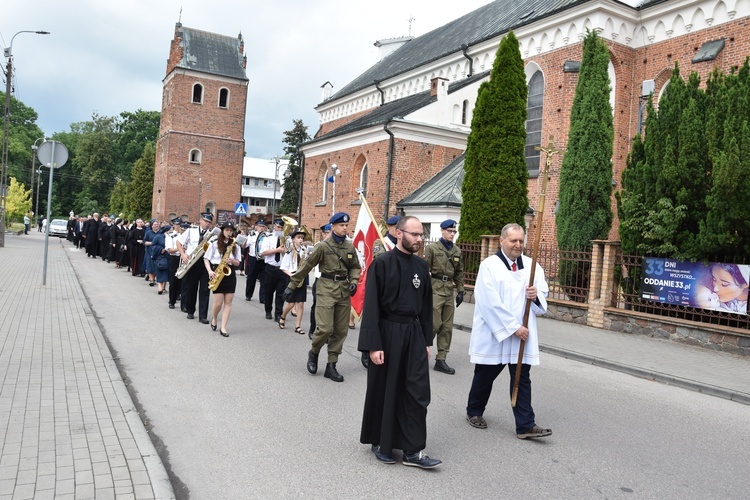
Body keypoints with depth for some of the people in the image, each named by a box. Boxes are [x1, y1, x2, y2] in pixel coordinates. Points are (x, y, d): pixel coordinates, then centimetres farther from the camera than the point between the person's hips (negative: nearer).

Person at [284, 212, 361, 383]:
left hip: (344, 291, 5)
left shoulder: (350, 247, 6)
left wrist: (353, 282, -3)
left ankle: (331, 366, 16)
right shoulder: (323, 246, -6)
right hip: (327, 289, -4)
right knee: (325, 328, -12)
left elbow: (355, 267, 17)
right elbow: (306, 266, -4)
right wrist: (292, 286, -3)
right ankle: (313, 352, 18)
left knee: (341, 330, 5)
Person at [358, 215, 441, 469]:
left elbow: (427, 305, 12)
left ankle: (413, 450, 13)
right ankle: (380, 443, 28)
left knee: (417, 392, 4)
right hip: (387, 333, -5)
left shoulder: (422, 266, 6)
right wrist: (373, 345, -17)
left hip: (414, 334, 5)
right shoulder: (382, 263, -11)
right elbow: (371, 306, -13)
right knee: (383, 392, 9)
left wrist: (427, 341, 11)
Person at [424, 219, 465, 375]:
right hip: (435, 289, -6)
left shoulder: (457, 251, 11)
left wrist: (460, 291, 8)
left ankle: (441, 360, 13)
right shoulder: (432, 248, -5)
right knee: (435, 324, -7)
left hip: (449, 291, 6)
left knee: (447, 327, 6)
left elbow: (459, 273, 15)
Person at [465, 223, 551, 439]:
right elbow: (491, 303, -18)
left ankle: (525, 425, 10)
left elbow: (543, 294, 10)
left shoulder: (531, 265, 4)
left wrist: (536, 296, -14)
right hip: (493, 334, -3)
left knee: (522, 379, 4)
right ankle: (474, 411, 33)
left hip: (523, 334, 4)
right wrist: (513, 327, -19)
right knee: (485, 376, 13)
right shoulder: (489, 265, -12)